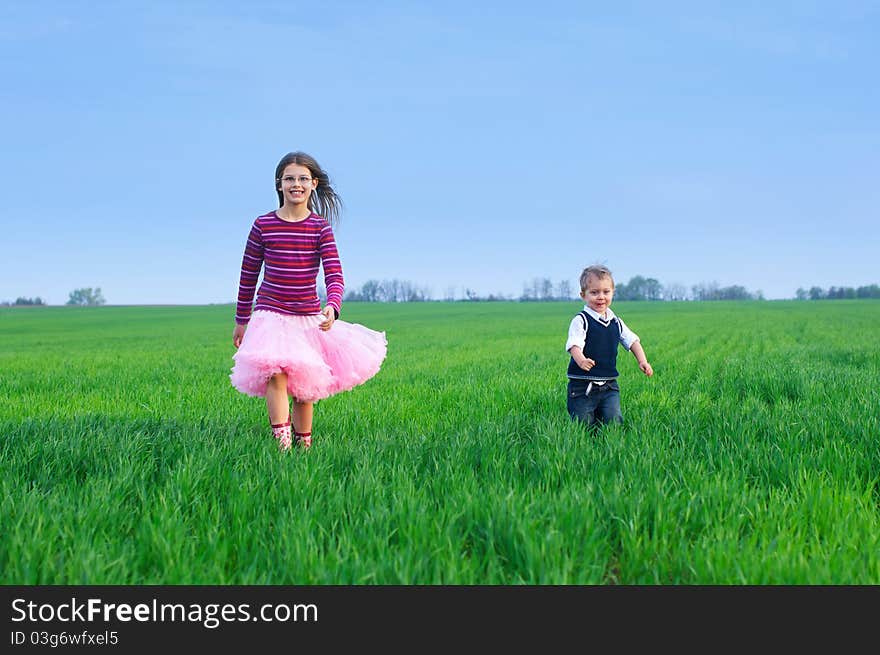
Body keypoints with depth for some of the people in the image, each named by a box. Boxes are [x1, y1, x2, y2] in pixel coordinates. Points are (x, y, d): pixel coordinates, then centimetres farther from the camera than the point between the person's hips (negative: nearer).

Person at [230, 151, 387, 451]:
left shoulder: (321, 227, -1)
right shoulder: (263, 225, -2)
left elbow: (334, 275, -9)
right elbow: (248, 274, 8)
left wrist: (332, 307, -29)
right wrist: (241, 320, 13)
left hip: (309, 318, 2)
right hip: (271, 315, -2)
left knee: (304, 387, 9)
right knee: (275, 374, -22)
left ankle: (304, 444, 25)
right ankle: (282, 444, -25)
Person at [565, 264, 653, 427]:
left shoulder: (616, 322, 10)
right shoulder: (581, 320, -10)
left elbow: (632, 340, 15)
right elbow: (574, 344, -23)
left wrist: (642, 361, -1)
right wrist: (581, 360, -44)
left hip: (609, 386, 4)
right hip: (582, 387, -4)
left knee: (614, 423, -4)